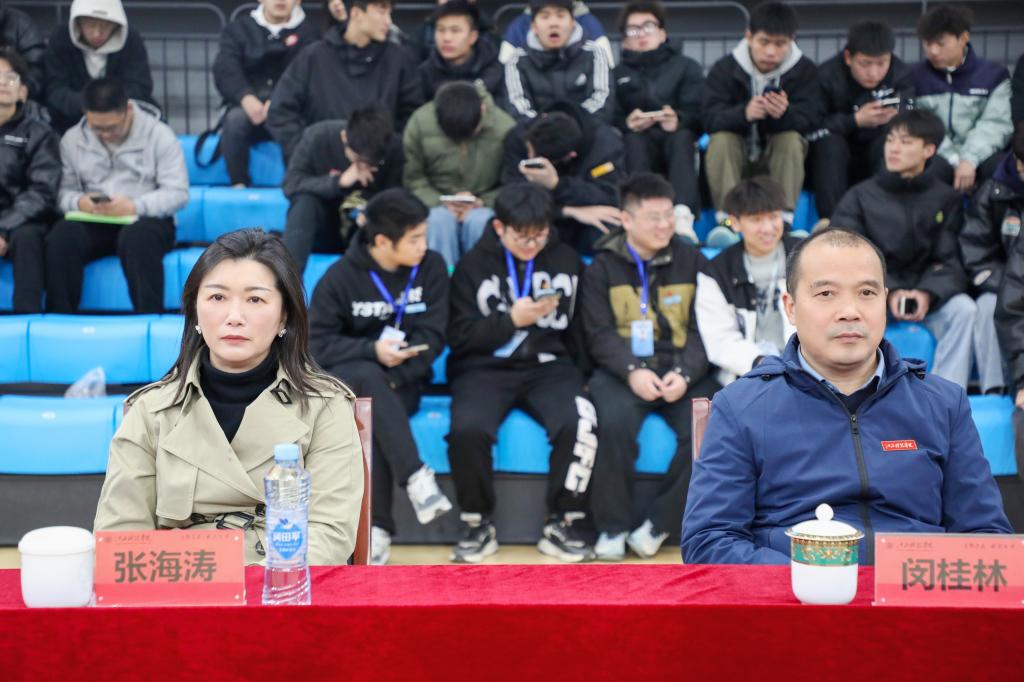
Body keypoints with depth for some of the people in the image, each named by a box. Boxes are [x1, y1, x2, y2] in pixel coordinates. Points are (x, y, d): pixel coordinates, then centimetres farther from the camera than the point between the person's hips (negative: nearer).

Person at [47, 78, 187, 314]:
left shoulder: (159, 134, -3)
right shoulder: (72, 139, 8)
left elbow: (178, 192, -9)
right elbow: (63, 191, 5)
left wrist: (134, 206, -24)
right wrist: (79, 202, -19)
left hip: (147, 220, -3)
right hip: (93, 223, 3)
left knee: (136, 237, -39)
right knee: (62, 235, -30)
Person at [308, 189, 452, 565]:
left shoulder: (431, 267, -4)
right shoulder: (341, 276, -8)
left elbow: (432, 337, -5)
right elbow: (316, 344, -11)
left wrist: (398, 360, -22)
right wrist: (372, 351, -25)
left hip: (403, 381, 1)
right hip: (343, 379, -1)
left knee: (374, 425, -33)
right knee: (368, 377, -38)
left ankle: (378, 530, -29)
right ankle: (415, 476, -39)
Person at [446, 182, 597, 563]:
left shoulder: (567, 261, 14)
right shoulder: (473, 265, 8)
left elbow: (581, 328, 17)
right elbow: (459, 336, 1)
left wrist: (577, 371, 1)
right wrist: (512, 320, -11)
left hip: (548, 365, 1)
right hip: (486, 367, -1)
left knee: (580, 424, -30)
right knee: (467, 430, -32)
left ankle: (562, 525, -10)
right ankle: (477, 524, -8)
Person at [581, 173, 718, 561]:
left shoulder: (692, 261, 11)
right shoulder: (604, 266, 8)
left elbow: (704, 330, 4)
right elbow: (599, 333, -2)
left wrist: (685, 373, -14)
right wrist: (633, 371, -20)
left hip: (683, 370, 2)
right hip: (623, 370, -1)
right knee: (615, 424, -32)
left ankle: (657, 524, -11)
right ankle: (612, 527, -13)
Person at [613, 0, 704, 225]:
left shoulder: (687, 67, 17)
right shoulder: (617, 74, 20)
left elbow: (697, 113, 0)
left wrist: (678, 120, -25)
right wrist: (627, 123, -22)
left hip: (676, 141, 0)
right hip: (640, 148, 0)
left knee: (682, 136, -34)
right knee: (633, 140, -33)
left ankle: (683, 216, -55)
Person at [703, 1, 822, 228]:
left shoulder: (805, 70, -10)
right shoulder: (724, 68, -12)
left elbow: (813, 118, -20)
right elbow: (710, 118, -22)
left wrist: (786, 113, -43)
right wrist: (744, 113, -44)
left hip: (779, 155, 0)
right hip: (735, 156, 0)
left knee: (792, 138, -29)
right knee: (721, 139, -29)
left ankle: (783, 219, -32)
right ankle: (727, 219, -33)